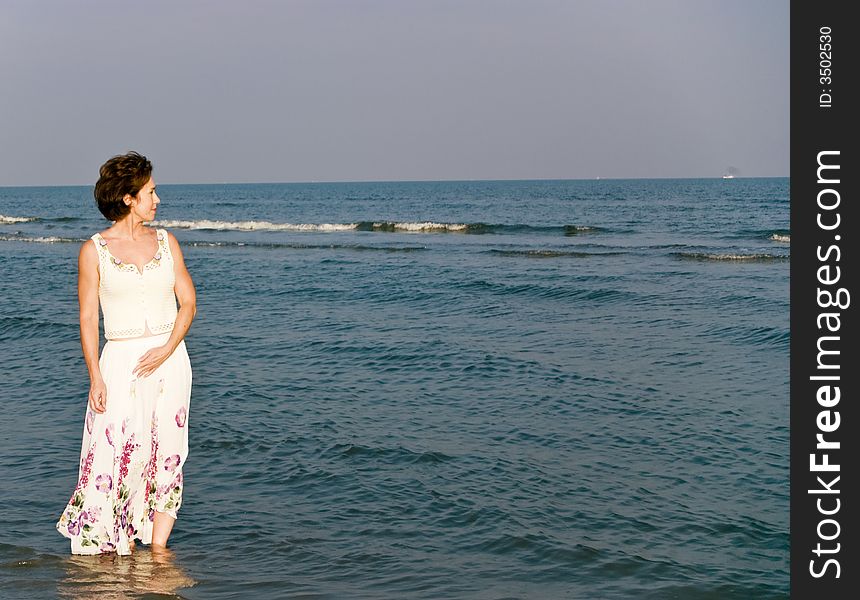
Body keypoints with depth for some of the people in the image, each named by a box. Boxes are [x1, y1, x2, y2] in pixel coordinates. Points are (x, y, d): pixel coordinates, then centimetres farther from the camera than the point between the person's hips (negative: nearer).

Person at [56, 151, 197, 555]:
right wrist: (96, 378, -8)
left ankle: (158, 546, 7)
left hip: (169, 358, 3)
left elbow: (188, 302, 7)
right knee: (118, 454, -6)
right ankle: (123, 546, 10)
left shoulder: (166, 242, 7)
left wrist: (167, 349, -9)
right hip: (121, 361, -2)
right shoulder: (94, 250, -1)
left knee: (167, 454, 0)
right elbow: (88, 318, -1)